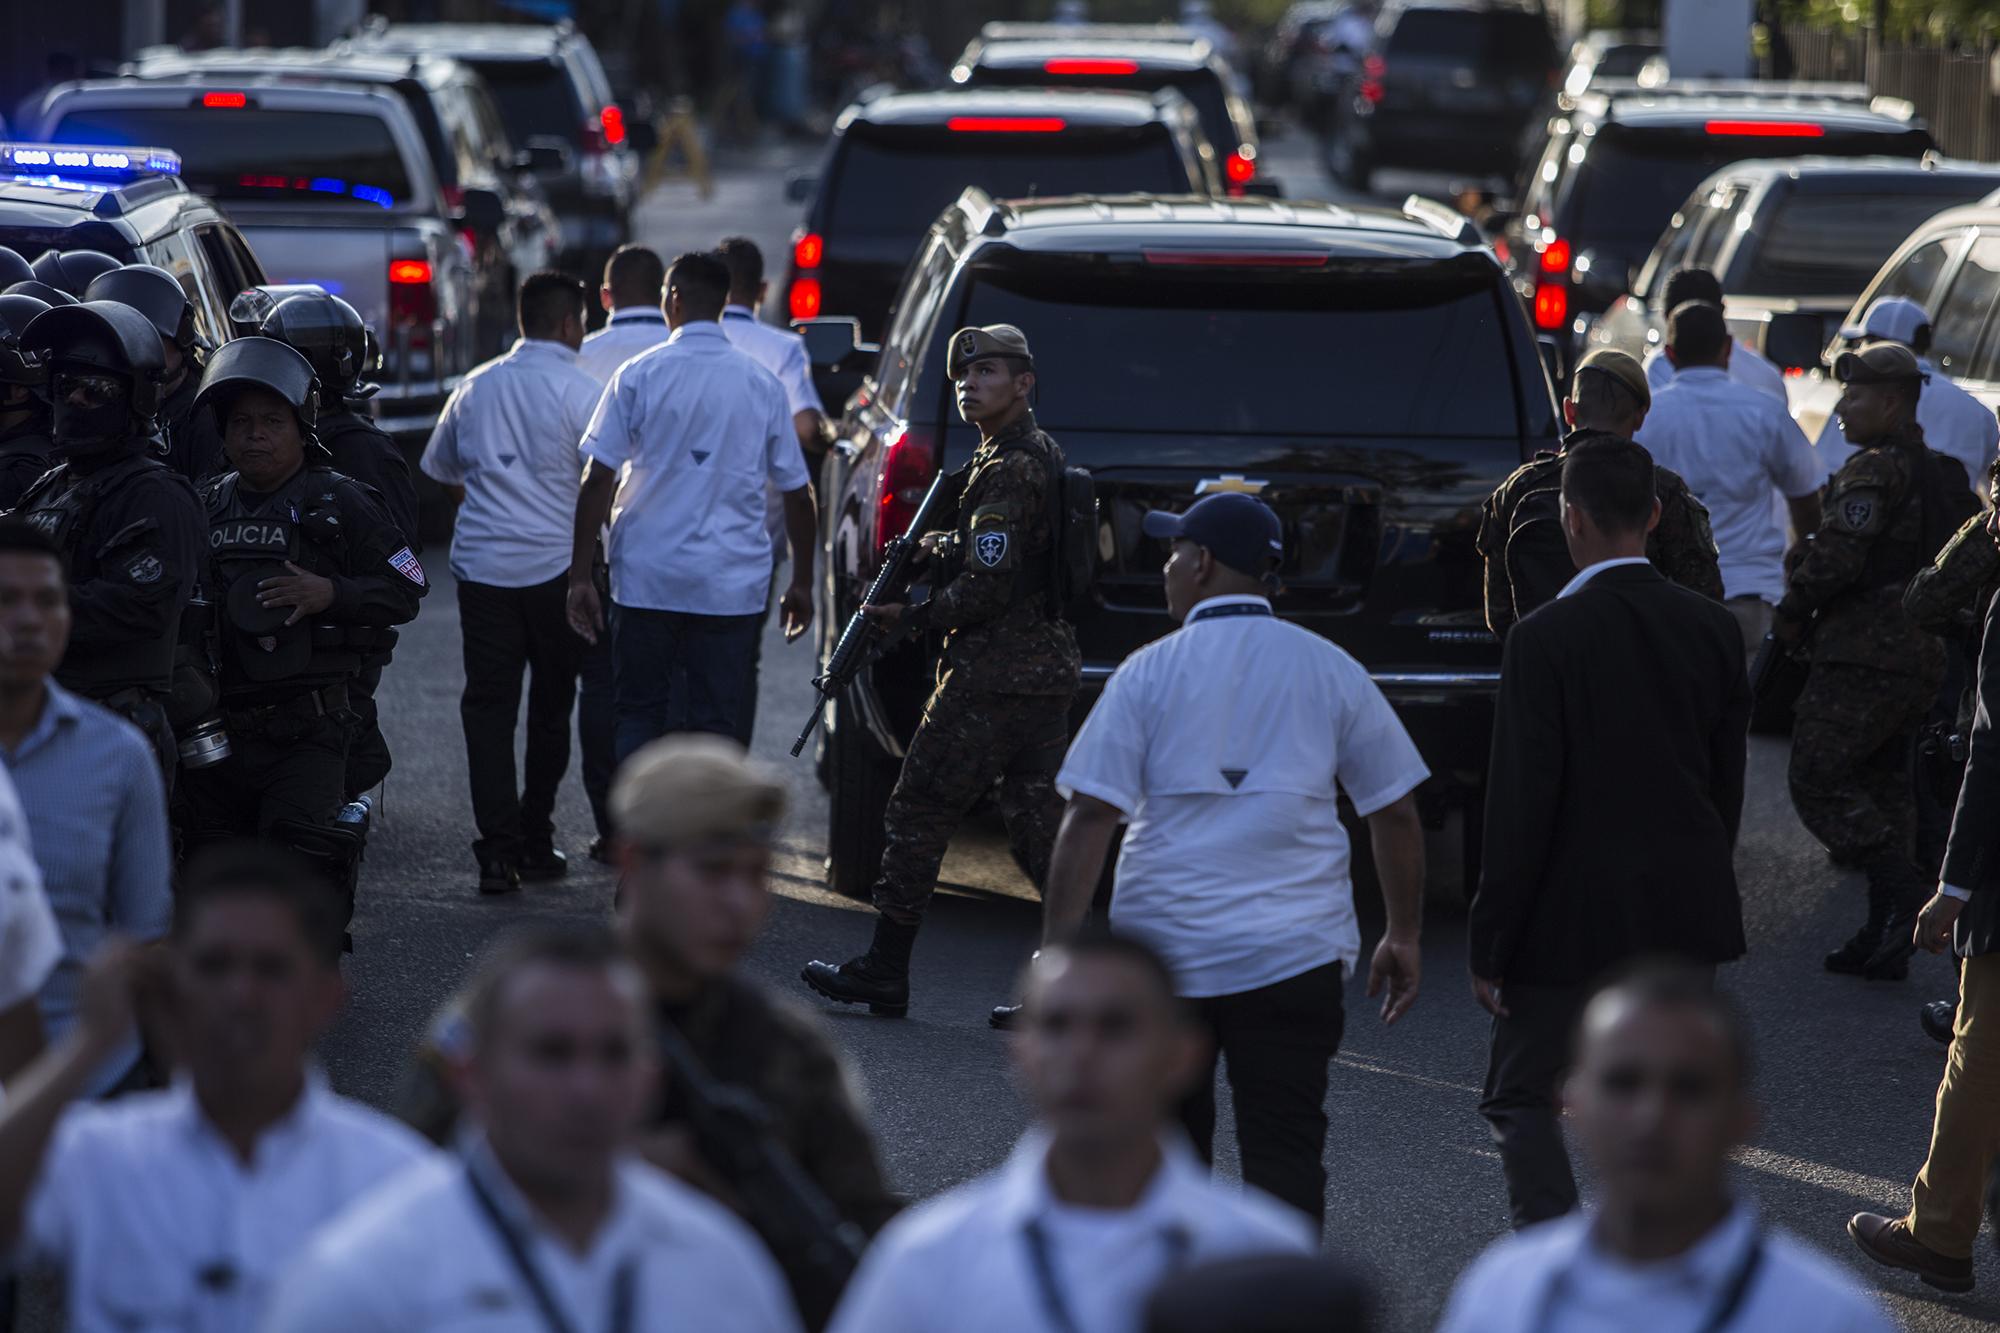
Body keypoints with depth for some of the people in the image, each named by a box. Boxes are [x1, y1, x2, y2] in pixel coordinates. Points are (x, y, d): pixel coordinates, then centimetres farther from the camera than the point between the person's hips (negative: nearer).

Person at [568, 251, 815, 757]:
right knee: (717, 723, 4)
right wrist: (802, 583, 17)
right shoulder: (762, 385, 3)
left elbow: (598, 482, -6)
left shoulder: (638, 376, -3)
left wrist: (580, 575, -2)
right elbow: (798, 495, 7)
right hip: (732, 584, 1)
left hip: (647, 579, -1)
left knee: (639, 715, 10)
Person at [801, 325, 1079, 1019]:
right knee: (1040, 827, 10)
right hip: (1049, 669, 10)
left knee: (918, 812, -1)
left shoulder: (1008, 470, -16)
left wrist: (913, 619, -8)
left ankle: (884, 972, 5)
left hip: (992, 676, -10)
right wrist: (933, 550, 9)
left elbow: (988, 586, -20)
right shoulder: (1040, 454, 17)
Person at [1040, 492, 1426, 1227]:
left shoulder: (1148, 672, 0)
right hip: (1295, 950, 0)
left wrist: (1057, 946, -6)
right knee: (1285, 1152, -2)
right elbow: (1395, 813, 9)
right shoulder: (1331, 670, 6)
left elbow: (1090, 816, -7)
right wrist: (1403, 938, 18)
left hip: (1162, 945, 0)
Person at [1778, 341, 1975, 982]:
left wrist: (1791, 615, -7)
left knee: (1818, 781, -5)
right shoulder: (1942, 473, 16)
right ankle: (1886, 940, 13)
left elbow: (1836, 556, -22)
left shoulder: (1874, 471, -14)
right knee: (1882, 787, 14)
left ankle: (1900, 886, -17)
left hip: (1863, 657, -9)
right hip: (1921, 658, 9)